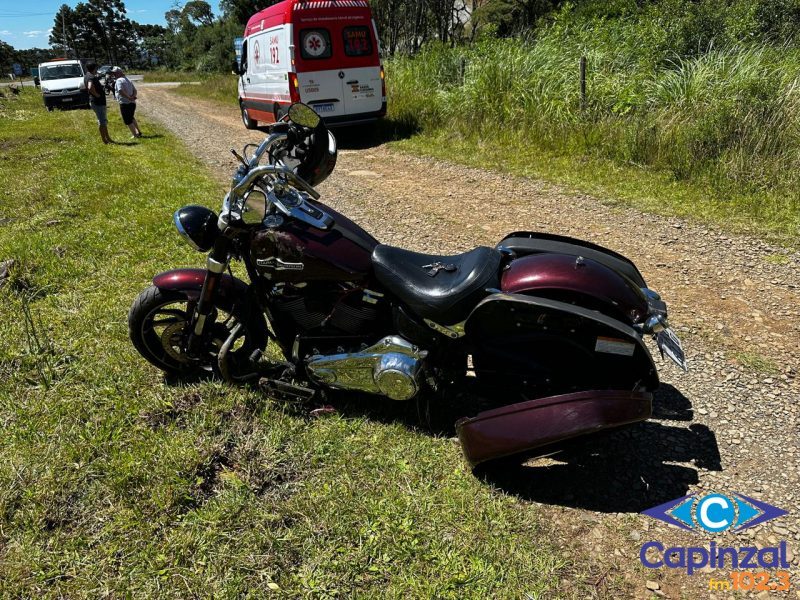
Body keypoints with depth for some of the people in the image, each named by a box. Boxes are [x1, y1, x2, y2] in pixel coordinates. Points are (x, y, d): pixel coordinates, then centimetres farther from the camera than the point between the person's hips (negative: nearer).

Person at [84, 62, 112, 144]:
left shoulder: (86, 76, 14)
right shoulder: (92, 77, -18)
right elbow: (90, 87, -35)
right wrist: (97, 95, -21)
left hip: (99, 101, 11)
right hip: (98, 102, -11)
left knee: (104, 121, 17)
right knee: (102, 122, -4)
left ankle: (108, 138, 25)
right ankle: (104, 140, 2)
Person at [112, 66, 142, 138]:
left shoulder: (119, 80, -11)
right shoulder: (128, 80, 17)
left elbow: (121, 91, -26)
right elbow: (135, 90, 12)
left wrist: (128, 97, -23)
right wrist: (133, 96, -5)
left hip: (125, 103, -9)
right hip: (132, 103, 9)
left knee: (127, 121, 1)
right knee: (131, 118, 26)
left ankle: (136, 135, -1)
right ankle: (138, 132, 29)